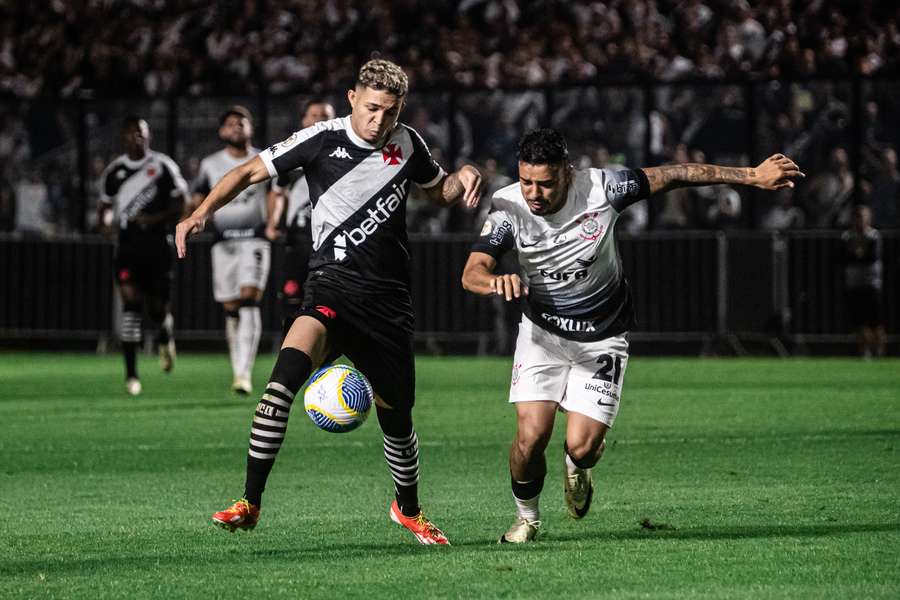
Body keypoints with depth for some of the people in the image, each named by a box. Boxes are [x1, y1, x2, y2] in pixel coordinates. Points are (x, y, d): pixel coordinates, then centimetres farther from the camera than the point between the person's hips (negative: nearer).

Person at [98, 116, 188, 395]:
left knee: (157, 305, 2)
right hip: (127, 244, 1)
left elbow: (181, 203, 1)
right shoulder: (114, 170, 10)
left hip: (157, 244, -1)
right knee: (131, 302, -14)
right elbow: (105, 203, 21)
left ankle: (165, 337, 41)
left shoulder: (163, 166, 1)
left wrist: (157, 218, -15)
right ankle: (131, 374, -14)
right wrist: (105, 218, -3)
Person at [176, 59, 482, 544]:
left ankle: (408, 509, 39)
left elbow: (439, 192, 23)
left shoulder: (407, 145, 5)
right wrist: (202, 212, -15)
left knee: (396, 412, 9)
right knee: (289, 366, -29)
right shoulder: (323, 140, -6)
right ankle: (250, 503, -27)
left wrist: (463, 178, 1)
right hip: (332, 285, -3)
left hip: (388, 295, 3)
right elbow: (251, 172, -2)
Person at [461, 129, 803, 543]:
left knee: (582, 446, -11)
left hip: (602, 338, -1)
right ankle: (526, 517, 17)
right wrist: (495, 281, -51)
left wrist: (752, 176, -8)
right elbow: (471, 273, -26)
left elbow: (675, 176, -10)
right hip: (542, 333, 1)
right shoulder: (507, 207, -17)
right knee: (531, 436, -14)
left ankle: (576, 468, 29)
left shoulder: (600, 188, -20)